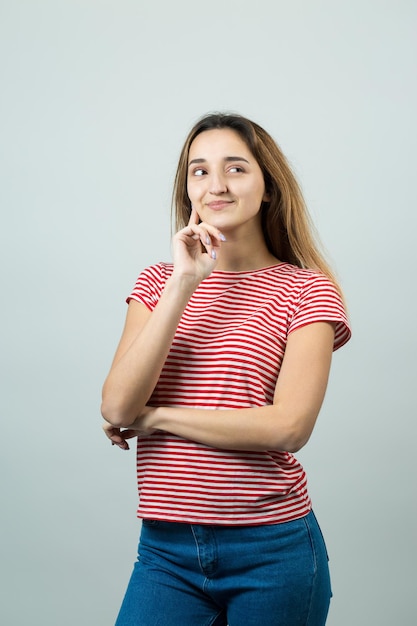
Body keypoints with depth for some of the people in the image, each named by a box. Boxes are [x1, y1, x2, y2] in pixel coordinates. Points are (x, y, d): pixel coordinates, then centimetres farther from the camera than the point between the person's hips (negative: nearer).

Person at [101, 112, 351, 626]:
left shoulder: (306, 290, -3)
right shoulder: (157, 282, 7)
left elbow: (290, 425, -15)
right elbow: (117, 408, -7)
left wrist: (153, 416, -9)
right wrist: (184, 284, -14)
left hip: (271, 549, -2)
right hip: (166, 548, 2)